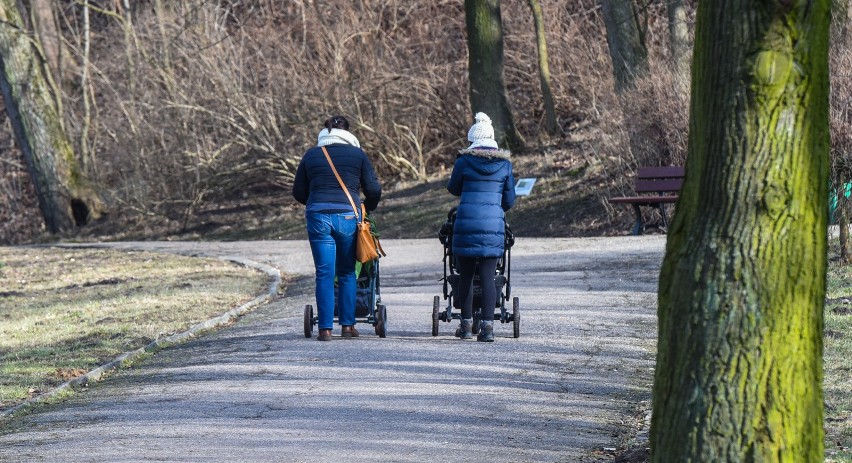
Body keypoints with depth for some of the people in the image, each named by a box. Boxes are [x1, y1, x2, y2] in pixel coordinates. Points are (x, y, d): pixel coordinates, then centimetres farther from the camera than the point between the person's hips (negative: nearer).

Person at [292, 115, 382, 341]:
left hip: (318, 216, 1)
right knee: (347, 273, 12)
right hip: (347, 216, -1)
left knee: (324, 275, 0)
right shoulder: (357, 154, 8)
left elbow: (298, 192, 15)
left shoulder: (311, 155, 12)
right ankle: (347, 325, 12)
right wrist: (368, 208, 27)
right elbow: (374, 189, 7)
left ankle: (325, 328, -5)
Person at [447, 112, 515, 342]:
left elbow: (453, 188, 13)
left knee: (466, 275, 10)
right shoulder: (505, 164, 5)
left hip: (467, 223, -1)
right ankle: (487, 325, -7)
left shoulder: (464, 161, -1)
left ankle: (466, 324, 14)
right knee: (488, 276, 1)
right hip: (494, 225, 1)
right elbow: (509, 200, 11)